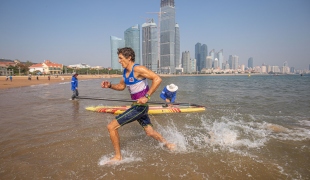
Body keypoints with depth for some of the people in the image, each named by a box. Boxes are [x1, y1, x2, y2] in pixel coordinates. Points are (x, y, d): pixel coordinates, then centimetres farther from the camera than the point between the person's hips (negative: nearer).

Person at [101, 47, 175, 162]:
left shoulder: (138, 69, -18)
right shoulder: (125, 72, 9)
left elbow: (157, 79, -25)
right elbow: (121, 86, 22)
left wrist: (147, 97, -28)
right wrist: (110, 85, 3)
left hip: (140, 106, -9)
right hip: (136, 106, 9)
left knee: (111, 126, -7)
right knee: (150, 132, 22)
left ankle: (118, 157, 9)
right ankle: (168, 145, 42)